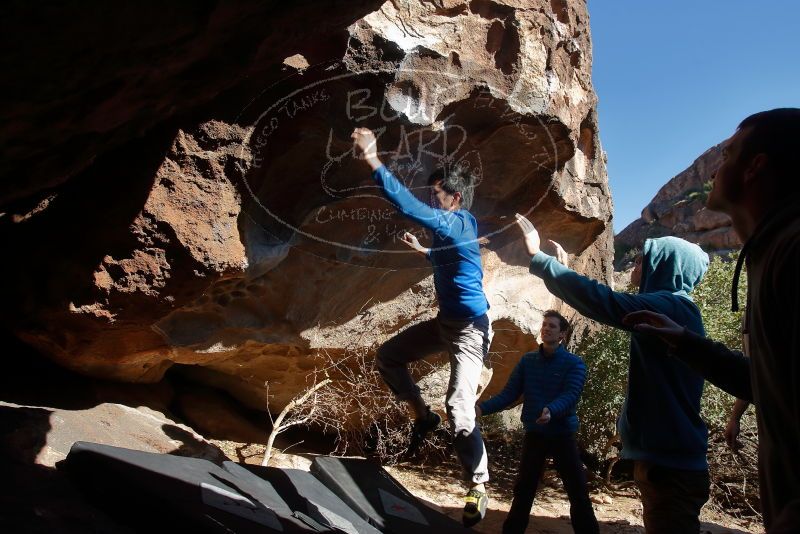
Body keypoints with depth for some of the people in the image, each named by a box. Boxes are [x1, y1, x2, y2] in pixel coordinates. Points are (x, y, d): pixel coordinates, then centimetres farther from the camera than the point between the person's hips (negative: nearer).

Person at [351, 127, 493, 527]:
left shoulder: (457, 223, -19)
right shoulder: (454, 228, 10)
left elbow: (411, 208, -36)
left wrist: (374, 162, -39)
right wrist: (421, 250, 32)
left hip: (469, 327, -10)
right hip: (446, 322, 10)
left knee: (459, 412, -14)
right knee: (388, 356, 12)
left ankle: (478, 490, 1)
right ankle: (423, 416, 21)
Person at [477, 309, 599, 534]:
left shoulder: (574, 364, -6)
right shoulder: (527, 361, 4)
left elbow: (570, 396, -20)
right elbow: (509, 394, 0)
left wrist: (551, 411, -42)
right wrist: (483, 408, -17)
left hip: (563, 436, -3)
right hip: (533, 435, 3)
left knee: (578, 493, 1)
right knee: (523, 492, 10)